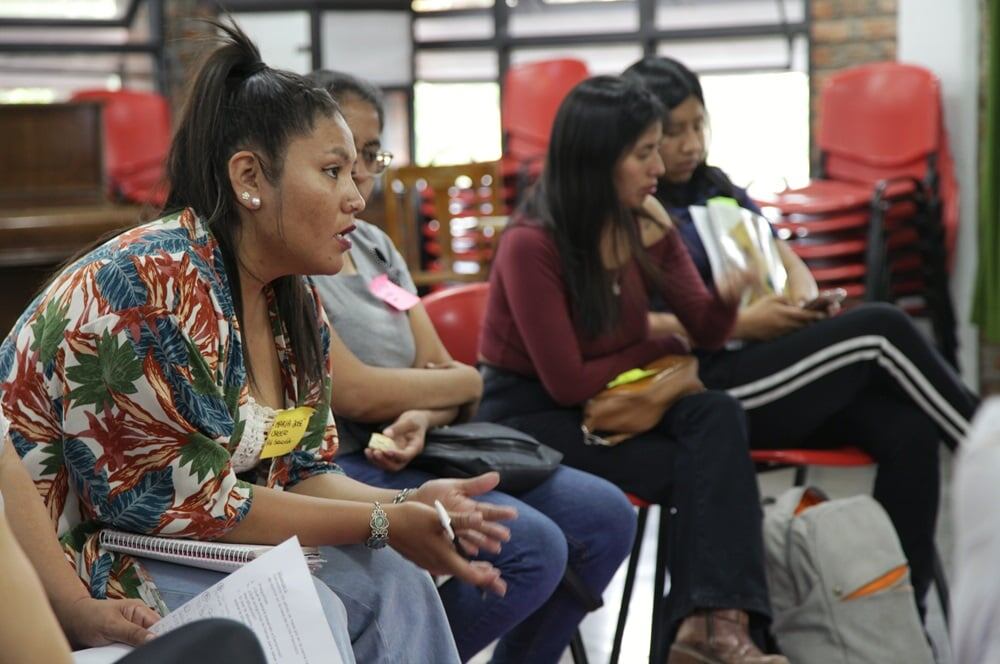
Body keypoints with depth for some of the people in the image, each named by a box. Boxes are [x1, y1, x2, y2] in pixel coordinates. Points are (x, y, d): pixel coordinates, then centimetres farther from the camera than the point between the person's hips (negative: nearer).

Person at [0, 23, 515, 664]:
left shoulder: (296, 302, 4)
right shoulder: (147, 284, -24)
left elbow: (302, 471, 7)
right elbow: (181, 499, -24)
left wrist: (411, 505, -13)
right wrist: (383, 524, -20)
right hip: (66, 557, -8)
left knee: (390, 577, -7)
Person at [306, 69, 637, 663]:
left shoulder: (374, 244, 15)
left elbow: (438, 369, 10)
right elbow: (352, 391, -19)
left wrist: (422, 419, -14)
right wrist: (464, 383, -3)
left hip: (408, 450, 9)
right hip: (336, 467, -9)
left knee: (605, 516, 1)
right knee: (530, 549, -25)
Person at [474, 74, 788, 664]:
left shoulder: (646, 221, -2)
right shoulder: (531, 246, -20)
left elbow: (706, 332, 1)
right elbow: (567, 381, -18)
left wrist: (729, 297, -22)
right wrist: (656, 350, -4)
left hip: (606, 401, 6)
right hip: (530, 416, -6)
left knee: (719, 416, -23)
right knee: (695, 469, -22)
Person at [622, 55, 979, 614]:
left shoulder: (716, 189, 19)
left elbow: (787, 261, 18)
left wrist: (806, 300, -6)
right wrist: (738, 323, -18)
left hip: (768, 368, 7)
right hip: (704, 390, -7)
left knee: (908, 427, -21)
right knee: (879, 329, -22)